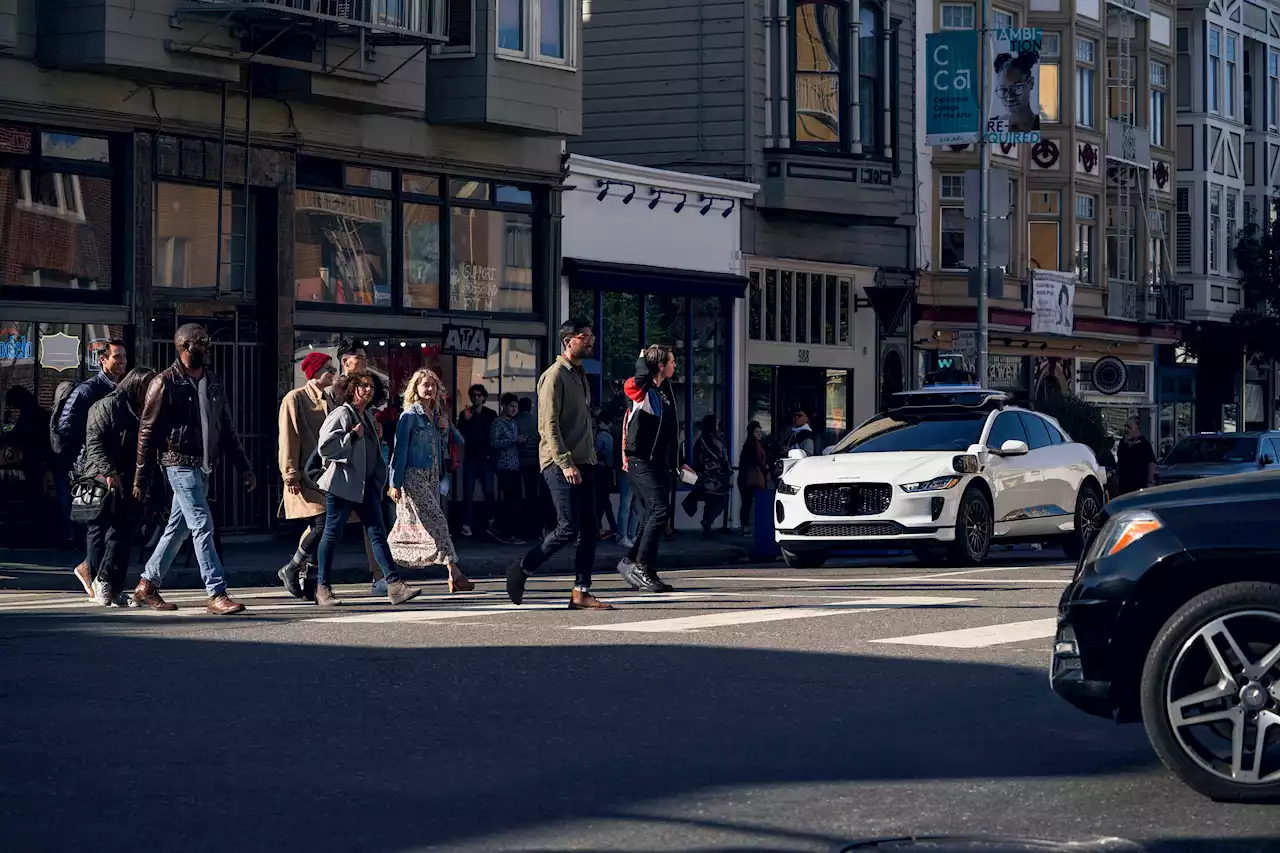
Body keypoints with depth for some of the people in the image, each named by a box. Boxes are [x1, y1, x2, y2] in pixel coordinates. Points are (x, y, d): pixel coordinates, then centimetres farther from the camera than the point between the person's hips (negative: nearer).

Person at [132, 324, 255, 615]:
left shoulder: (214, 383, 13)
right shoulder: (165, 383, -7)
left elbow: (227, 429, 17)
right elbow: (147, 432, -6)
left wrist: (244, 468, 10)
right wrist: (141, 479, -7)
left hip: (204, 467, 7)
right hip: (180, 464, -7)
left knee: (179, 528, 12)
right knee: (203, 526, -12)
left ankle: (147, 586, 23)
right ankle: (217, 594, -14)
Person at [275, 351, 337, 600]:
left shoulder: (329, 401, 16)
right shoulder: (295, 399, -5)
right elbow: (288, 439, -9)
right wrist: (291, 475, -14)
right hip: (305, 475, -7)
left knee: (317, 528, 3)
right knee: (321, 524, -16)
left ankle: (307, 580, 10)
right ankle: (290, 570, 0)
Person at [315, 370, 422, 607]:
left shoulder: (367, 415, 17)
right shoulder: (341, 414, -9)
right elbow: (325, 446, -19)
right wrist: (352, 435, -17)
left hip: (366, 484, 8)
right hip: (342, 483, -8)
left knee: (377, 533, 0)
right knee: (332, 534, 0)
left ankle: (394, 585, -6)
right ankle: (322, 588, 8)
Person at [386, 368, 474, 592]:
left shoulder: (437, 416, 13)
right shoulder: (410, 416, -7)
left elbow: (444, 447, 22)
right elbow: (400, 449, -8)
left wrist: (446, 429, 2)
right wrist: (395, 483, -11)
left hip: (432, 477, 7)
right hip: (414, 477, -7)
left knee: (410, 525, 8)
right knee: (437, 522, -13)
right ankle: (454, 575, -16)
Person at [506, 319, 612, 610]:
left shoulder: (580, 376, 19)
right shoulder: (555, 376, -9)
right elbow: (548, 426, -15)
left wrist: (590, 459, 15)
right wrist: (565, 463, -22)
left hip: (583, 463, 9)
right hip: (561, 464, -9)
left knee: (589, 528, 3)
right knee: (568, 528, -11)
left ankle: (581, 592, 5)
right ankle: (522, 569, 6)